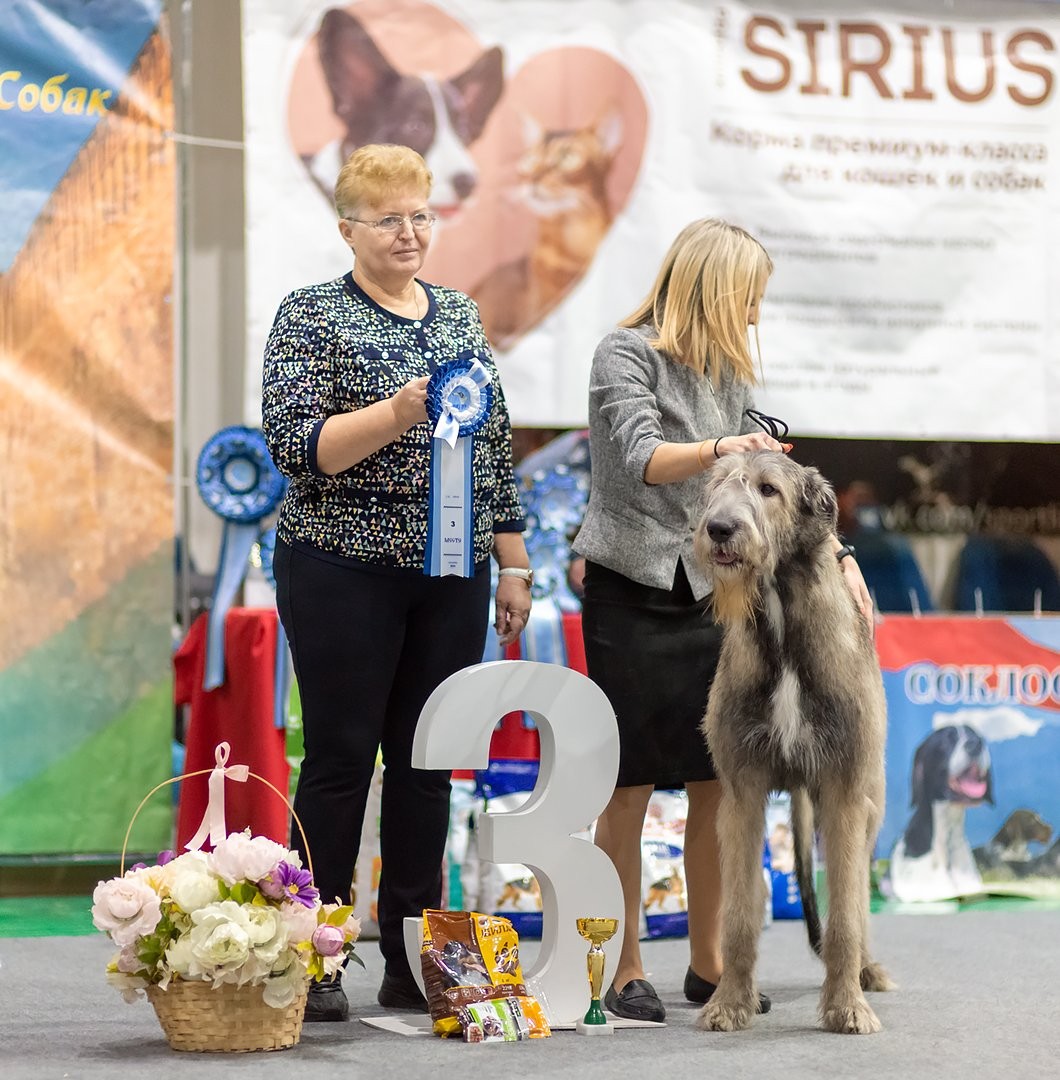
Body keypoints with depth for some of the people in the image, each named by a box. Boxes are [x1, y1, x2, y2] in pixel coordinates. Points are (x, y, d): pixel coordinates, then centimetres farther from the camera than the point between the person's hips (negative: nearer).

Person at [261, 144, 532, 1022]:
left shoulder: (461, 315, 14)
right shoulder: (312, 316, -2)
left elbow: (497, 446, 16)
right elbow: (299, 446, -13)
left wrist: (513, 565, 12)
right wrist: (396, 413, -27)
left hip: (452, 573, 5)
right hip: (345, 571, -5)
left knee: (428, 760, 7)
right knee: (341, 756, -2)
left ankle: (413, 963, 14)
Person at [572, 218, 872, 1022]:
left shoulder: (729, 376, 13)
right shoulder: (625, 354, -6)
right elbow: (642, 459, -19)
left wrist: (837, 554, 6)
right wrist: (719, 449, -36)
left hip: (708, 595, 6)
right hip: (632, 593, -6)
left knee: (718, 785, 4)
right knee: (630, 788, -3)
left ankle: (709, 962, 14)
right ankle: (627, 971, 4)